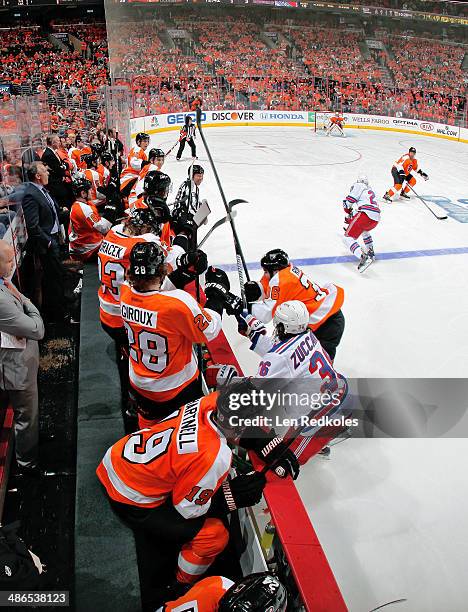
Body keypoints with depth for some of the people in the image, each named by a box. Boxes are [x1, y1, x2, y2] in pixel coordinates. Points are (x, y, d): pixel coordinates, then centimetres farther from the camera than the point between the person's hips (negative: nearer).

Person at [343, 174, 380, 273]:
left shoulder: (358, 186, 10)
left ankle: (364, 257, -32)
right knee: (364, 230, 39)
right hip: (376, 218, 8)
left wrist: (348, 213, 18)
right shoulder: (370, 191, 34)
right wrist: (351, 220, 35)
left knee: (348, 238, -10)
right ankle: (371, 253, 35)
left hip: (365, 214, -8)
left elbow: (348, 201, 0)